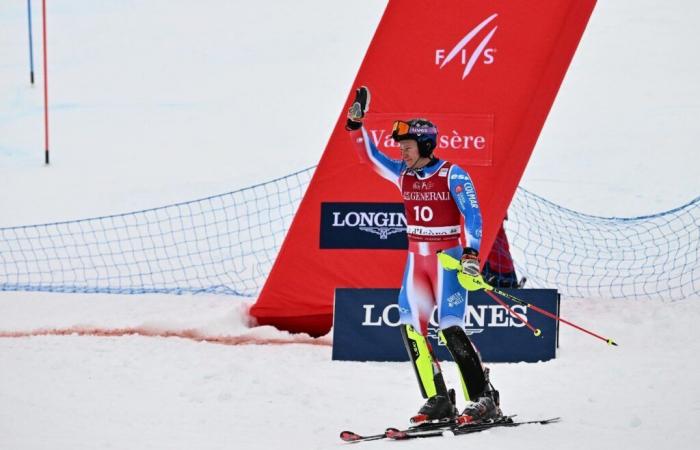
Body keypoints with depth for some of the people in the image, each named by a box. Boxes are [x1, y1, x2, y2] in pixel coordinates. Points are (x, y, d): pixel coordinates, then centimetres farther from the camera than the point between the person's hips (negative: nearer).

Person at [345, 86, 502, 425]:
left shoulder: (453, 175, -10)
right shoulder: (403, 174, 7)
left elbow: (473, 215, -14)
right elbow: (369, 156, 15)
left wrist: (471, 252, -26)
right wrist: (356, 123, 4)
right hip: (416, 260, 6)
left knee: (450, 328, -15)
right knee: (410, 327, -6)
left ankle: (484, 400, -10)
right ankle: (438, 401, -2)